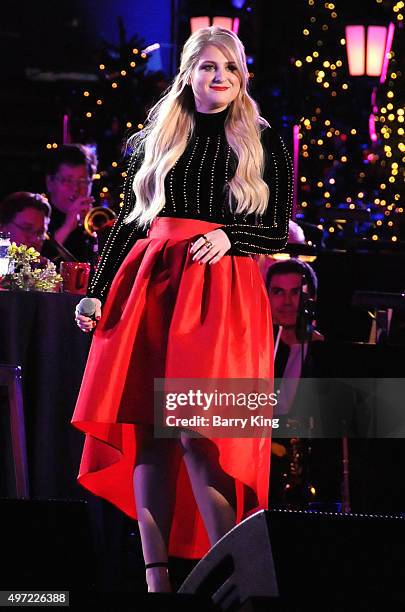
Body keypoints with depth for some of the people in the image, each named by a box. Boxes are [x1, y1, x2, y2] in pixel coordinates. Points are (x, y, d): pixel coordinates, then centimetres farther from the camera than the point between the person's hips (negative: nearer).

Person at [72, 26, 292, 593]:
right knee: (146, 433, -4)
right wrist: (98, 293, 9)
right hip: (149, 284, 3)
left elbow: (278, 231, 8)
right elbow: (129, 222, 17)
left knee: (198, 434, -16)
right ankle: (157, 578, -1)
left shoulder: (264, 144, 9)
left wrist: (228, 235, -10)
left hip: (222, 291, -3)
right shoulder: (153, 142, 16)